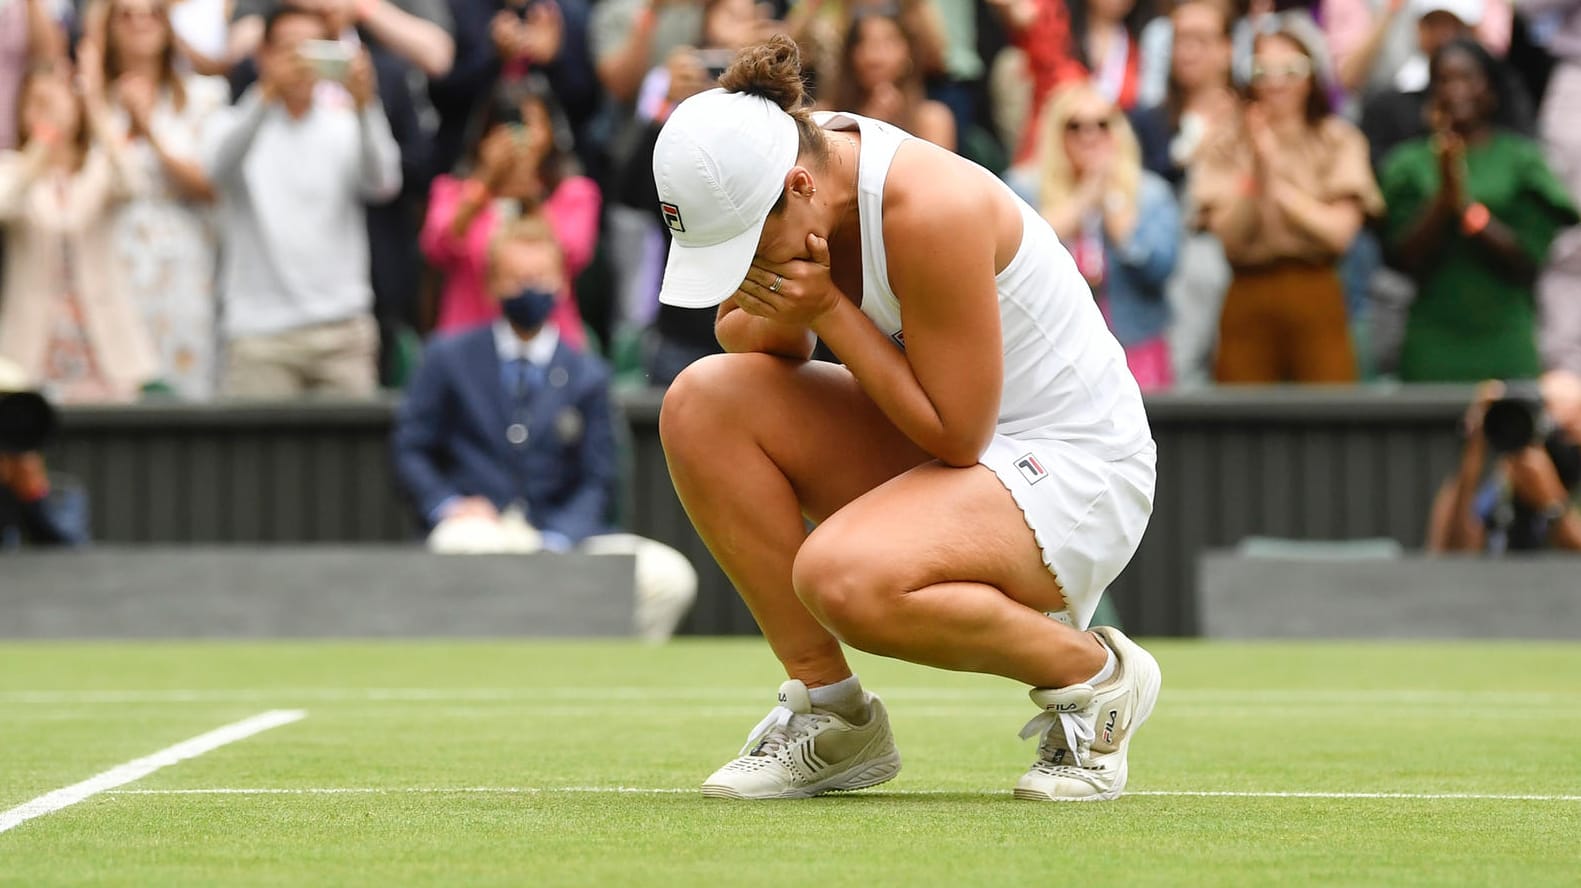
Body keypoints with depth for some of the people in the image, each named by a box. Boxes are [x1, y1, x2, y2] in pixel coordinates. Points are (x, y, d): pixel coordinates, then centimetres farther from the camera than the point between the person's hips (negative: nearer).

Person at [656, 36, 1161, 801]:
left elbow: (955, 434, -25)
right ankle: (830, 713, -3)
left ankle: (1093, 673, -6)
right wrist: (776, 318, -18)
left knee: (842, 578, -34)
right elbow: (742, 335, 6)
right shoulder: (781, 179, -7)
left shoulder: (930, 211, -30)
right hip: (928, 448, 9)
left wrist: (827, 309, -25)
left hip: (1071, 468, -9)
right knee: (702, 400, -11)